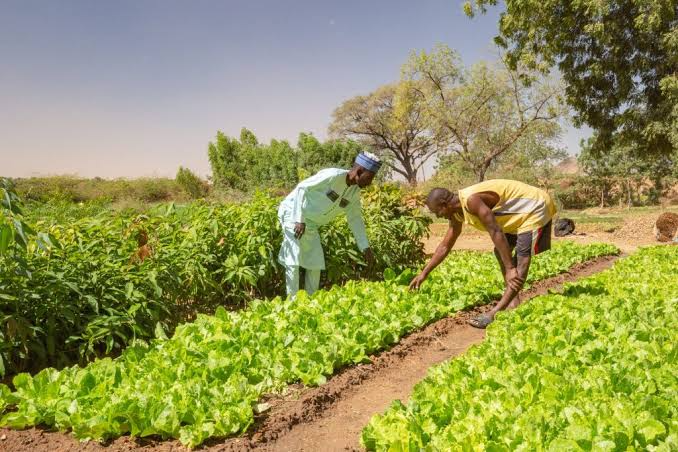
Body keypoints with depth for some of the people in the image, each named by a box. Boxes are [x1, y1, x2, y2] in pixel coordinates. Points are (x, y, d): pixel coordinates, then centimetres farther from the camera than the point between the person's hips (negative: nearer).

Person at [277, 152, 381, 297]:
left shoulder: (355, 192, -1)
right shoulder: (333, 176, -24)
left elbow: (355, 219, 8)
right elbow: (302, 188, -22)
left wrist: (365, 247, 3)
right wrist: (300, 220, -25)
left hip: (311, 224, 8)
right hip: (294, 213, -8)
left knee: (316, 262, 9)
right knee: (294, 261, -11)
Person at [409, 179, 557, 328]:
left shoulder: (471, 200, -29)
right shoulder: (457, 213, 2)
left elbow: (495, 232, -32)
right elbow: (445, 246, 9)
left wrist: (510, 268, -30)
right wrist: (424, 273, 9)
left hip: (536, 207, -10)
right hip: (521, 213, 10)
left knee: (522, 256, -17)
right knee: (500, 251, 12)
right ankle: (513, 302, 11)